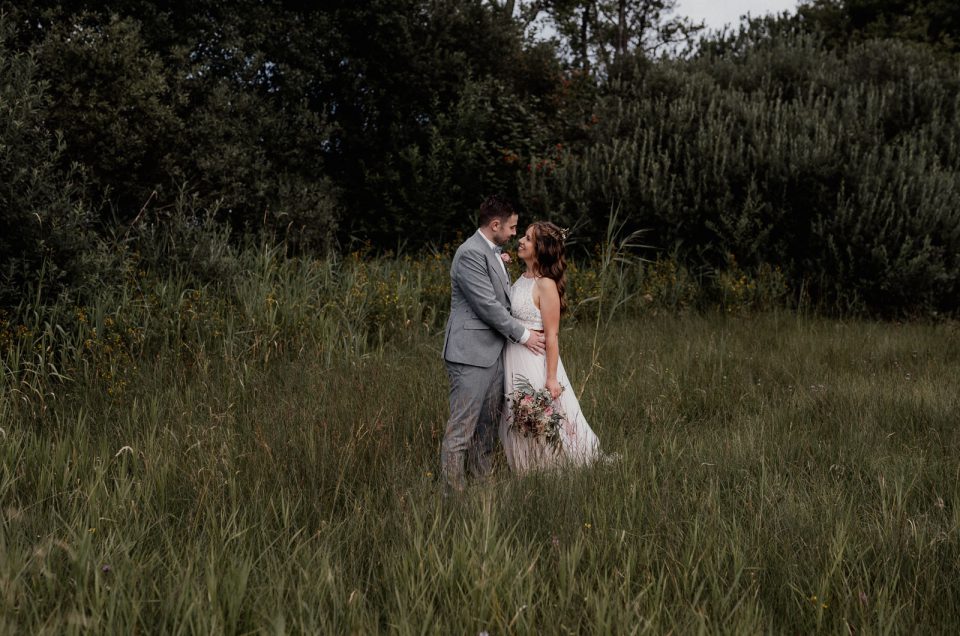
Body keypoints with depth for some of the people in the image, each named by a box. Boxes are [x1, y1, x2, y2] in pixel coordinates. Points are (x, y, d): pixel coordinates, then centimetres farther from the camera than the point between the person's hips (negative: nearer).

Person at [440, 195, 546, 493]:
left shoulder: (493, 252, 15)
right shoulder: (470, 254, -16)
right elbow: (487, 305, -17)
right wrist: (522, 335, -10)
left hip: (493, 351, 10)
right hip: (471, 353, -10)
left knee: (488, 425, 14)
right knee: (462, 427, -6)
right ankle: (453, 491, -2)